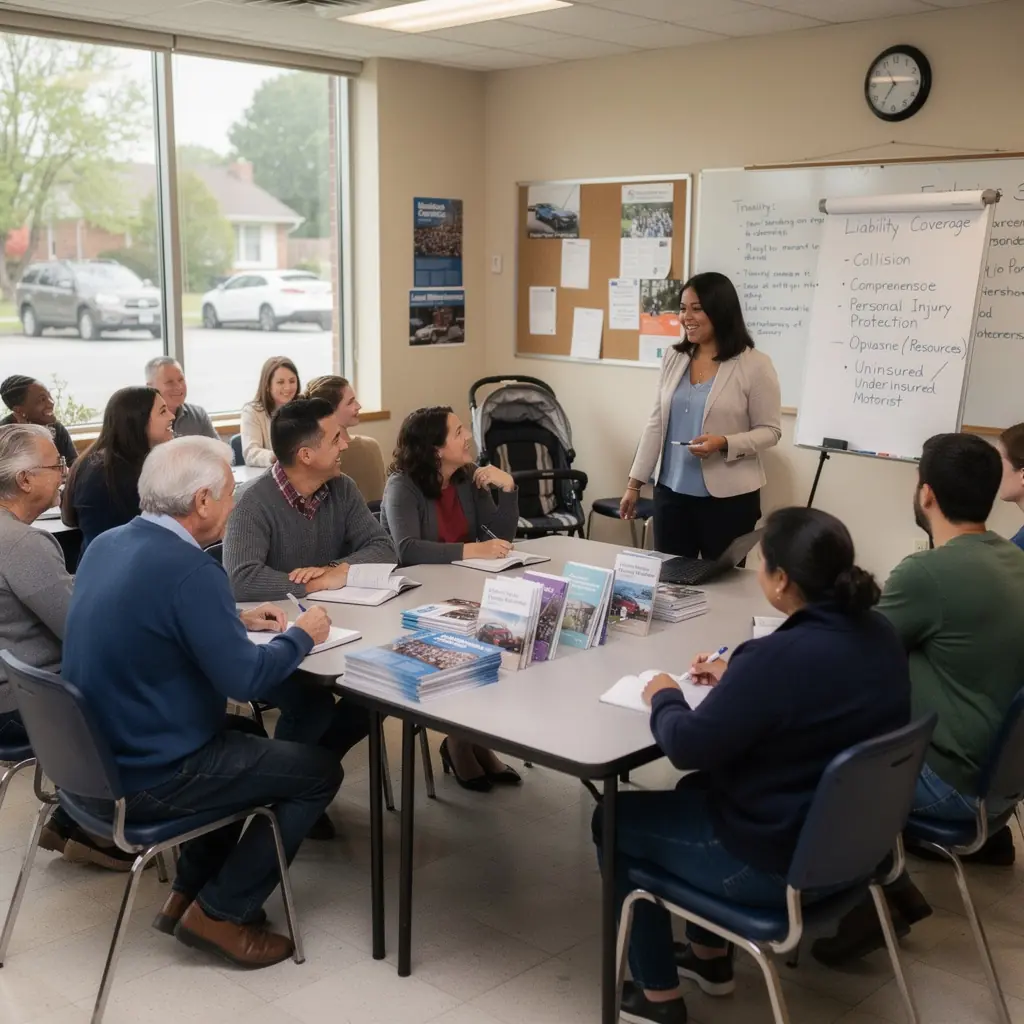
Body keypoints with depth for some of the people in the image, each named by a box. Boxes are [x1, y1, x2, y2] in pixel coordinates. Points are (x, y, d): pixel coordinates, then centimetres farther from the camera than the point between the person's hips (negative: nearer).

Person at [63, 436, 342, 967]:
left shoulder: (105, 546, 2)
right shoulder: (189, 570, -25)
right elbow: (246, 680, -22)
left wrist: (235, 621, 15)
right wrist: (301, 635, -5)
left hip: (95, 761, 9)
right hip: (146, 779, -9)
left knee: (243, 744, 31)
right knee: (319, 771, 4)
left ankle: (189, 891, 31)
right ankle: (220, 913, 10)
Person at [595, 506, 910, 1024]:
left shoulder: (780, 656, -31)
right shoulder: (878, 633, -4)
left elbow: (688, 747, -22)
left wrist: (664, 698, -3)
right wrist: (737, 679, 10)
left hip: (781, 863, -9)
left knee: (614, 820, 12)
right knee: (699, 789, 31)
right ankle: (711, 957, 41)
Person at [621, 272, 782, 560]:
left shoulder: (754, 365, -8)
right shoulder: (674, 358, 6)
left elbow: (770, 430, -6)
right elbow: (656, 424, 9)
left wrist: (725, 443, -23)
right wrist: (635, 482, 8)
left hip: (728, 498, -4)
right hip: (671, 492, 5)